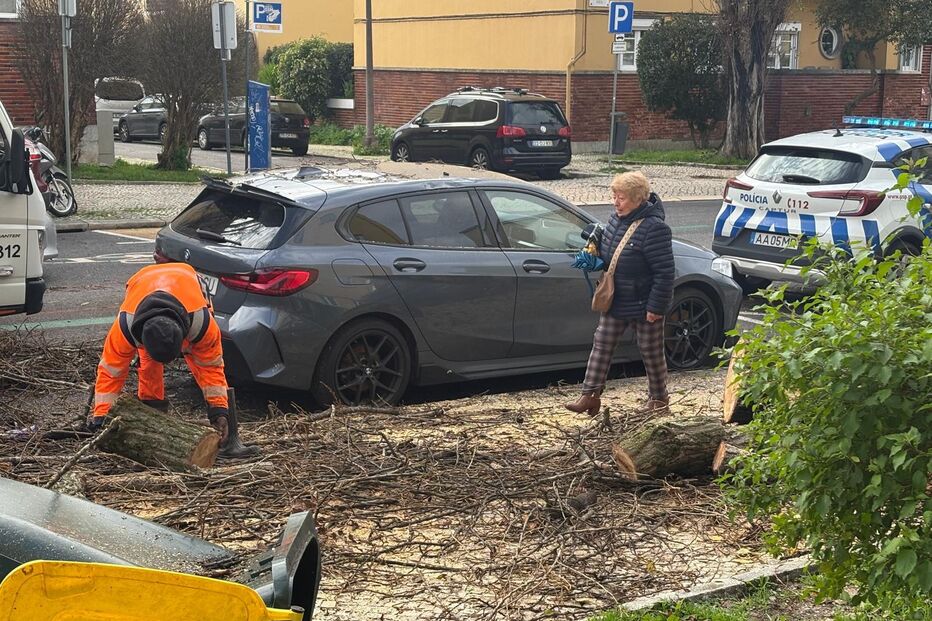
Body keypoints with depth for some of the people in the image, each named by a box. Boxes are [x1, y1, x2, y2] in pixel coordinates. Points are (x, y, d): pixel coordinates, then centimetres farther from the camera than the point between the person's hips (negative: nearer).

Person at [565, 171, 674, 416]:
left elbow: (664, 272, -23)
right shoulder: (616, 219, 2)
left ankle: (658, 398, 27)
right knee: (601, 345, 7)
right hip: (615, 302, 8)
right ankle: (590, 395, 13)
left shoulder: (654, 228, -23)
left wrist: (656, 306, -22)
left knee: (651, 352, 9)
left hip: (644, 306, -7)